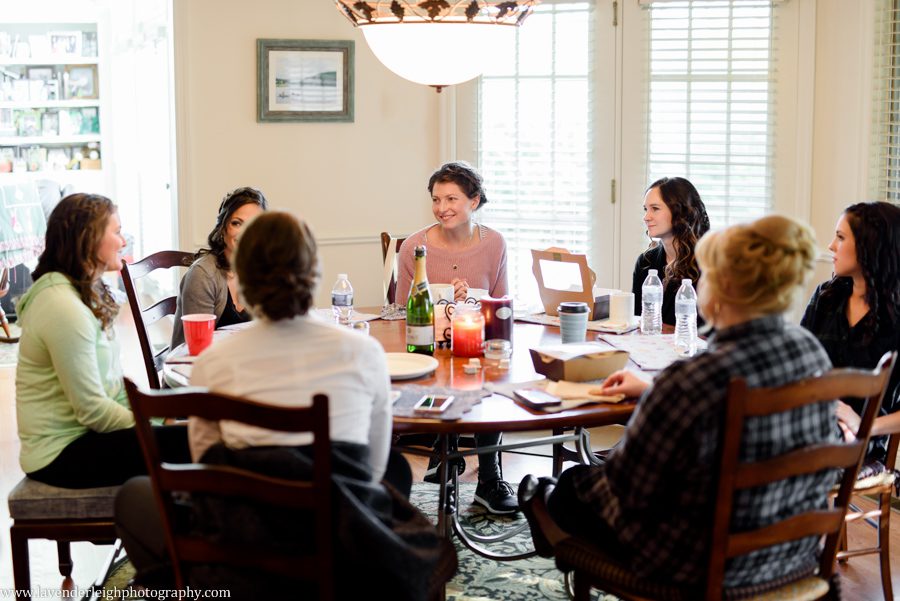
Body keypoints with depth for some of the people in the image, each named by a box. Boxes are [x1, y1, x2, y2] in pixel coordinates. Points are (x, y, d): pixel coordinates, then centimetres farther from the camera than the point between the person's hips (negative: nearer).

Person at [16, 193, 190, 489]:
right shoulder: (63, 306, -20)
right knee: (193, 444, -19)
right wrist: (153, 427, -11)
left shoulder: (88, 294, 12)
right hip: (62, 454, -10)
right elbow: (92, 409, -21)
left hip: (86, 433, 10)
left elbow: (114, 382, 9)